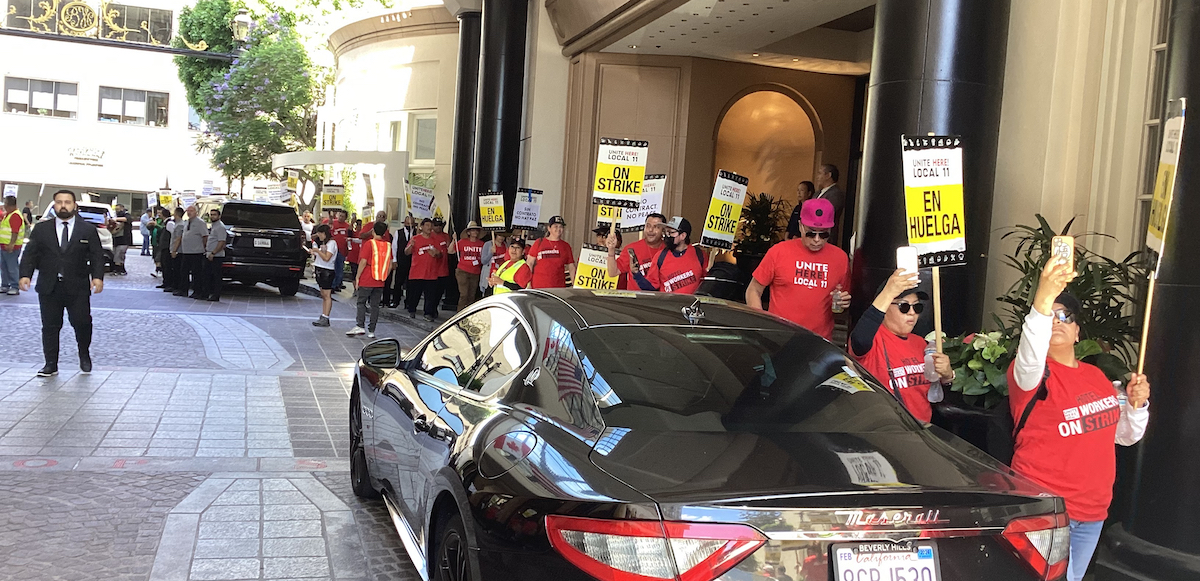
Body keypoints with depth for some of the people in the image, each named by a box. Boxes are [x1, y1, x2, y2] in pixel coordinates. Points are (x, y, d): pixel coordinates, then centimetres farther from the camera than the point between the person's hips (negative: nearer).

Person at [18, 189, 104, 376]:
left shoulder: (88, 230, 5)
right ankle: (51, 365, 14)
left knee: (82, 322, -5)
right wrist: (25, 275, -10)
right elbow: (30, 254, 6)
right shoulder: (41, 229, 9)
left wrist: (97, 277, -14)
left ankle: (84, 355, 21)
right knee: (50, 326, 5)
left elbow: (97, 256, 1)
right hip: (48, 288, 2)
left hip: (77, 288, -2)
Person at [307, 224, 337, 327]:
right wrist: (314, 252, 9)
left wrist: (317, 250, -13)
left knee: (327, 295, -8)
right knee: (323, 295, 9)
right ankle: (323, 317, 10)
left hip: (327, 271, -9)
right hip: (320, 270, 9)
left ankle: (325, 319, -9)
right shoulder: (324, 243, 17)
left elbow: (326, 258, -20)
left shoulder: (331, 243, -11)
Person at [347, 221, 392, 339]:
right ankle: (371, 331, 7)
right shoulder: (388, 245, 5)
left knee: (361, 302, 5)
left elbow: (363, 262, -13)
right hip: (380, 282, 4)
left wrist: (358, 277, -5)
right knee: (375, 305, 7)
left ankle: (360, 326, -7)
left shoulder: (369, 243, -9)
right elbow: (390, 265, 8)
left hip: (367, 281, -4)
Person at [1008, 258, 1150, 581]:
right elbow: (1030, 359, -38)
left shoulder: (1096, 376, 10)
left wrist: (1136, 404, -2)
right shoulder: (1029, 371, -11)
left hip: (1092, 512, 7)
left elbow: (1125, 434, 20)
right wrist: (1042, 302, -52)